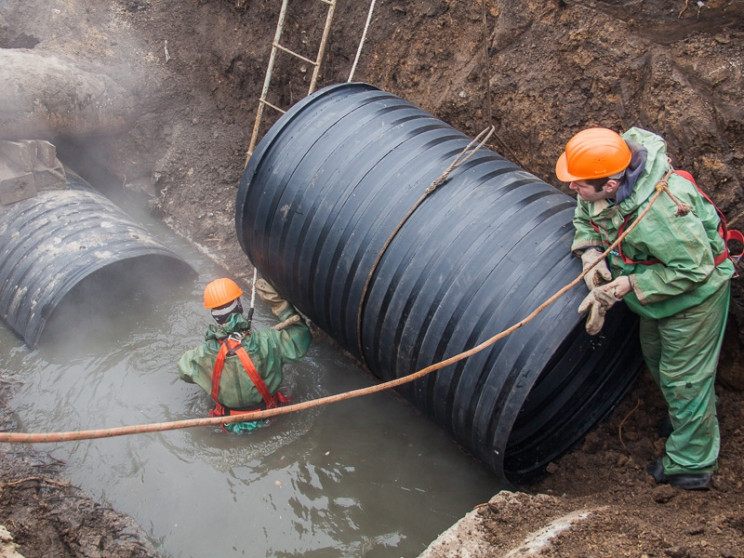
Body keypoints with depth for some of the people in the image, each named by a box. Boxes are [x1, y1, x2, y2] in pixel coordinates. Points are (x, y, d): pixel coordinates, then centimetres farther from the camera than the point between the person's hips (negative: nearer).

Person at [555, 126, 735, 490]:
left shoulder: (660, 211, -42)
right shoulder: (601, 189, -18)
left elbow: (694, 268, -32)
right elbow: (585, 218, 2)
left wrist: (631, 285, -31)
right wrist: (590, 254, -17)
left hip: (693, 294, -9)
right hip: (656, 292, 9)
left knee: (683, 378, 4)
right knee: (656, 357, 28)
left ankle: (690, 466, 24)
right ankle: (683, 422, 54)